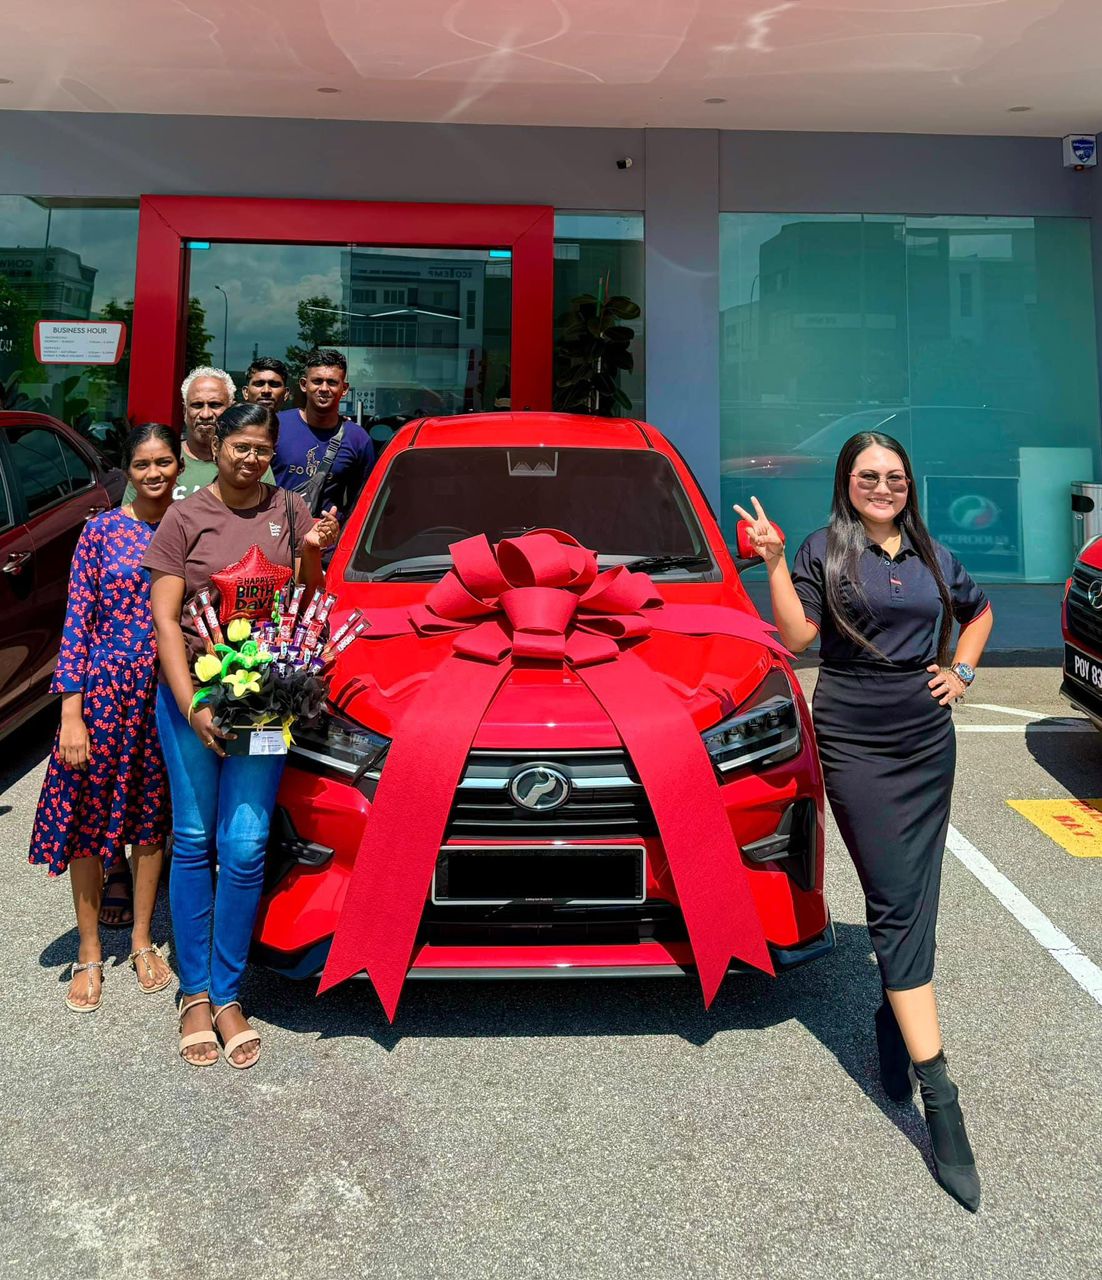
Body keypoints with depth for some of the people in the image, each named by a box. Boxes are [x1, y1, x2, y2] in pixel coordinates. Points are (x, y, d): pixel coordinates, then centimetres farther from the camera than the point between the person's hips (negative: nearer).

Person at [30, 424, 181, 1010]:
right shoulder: (102, 530, -3)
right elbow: (77, 622, -5)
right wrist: (72, 714, -10)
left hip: (167, 691, 2)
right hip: (104, 687, -2)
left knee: (153, 815, 12)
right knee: (88, 817, 6)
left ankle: (142, 940, 29)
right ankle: (89, 953, 22)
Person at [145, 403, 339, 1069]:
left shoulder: (289, 510, 5)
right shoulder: (186, 518, -1)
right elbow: (165, 618, -3)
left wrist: (312, 555, -11)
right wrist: (191, 706, -13)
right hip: (192, 690, 0)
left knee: (245, 848, -1)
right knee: (193, 842, 7)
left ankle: (228, 995, 14)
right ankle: (195, 994, 20)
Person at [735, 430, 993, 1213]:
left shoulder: (933, 555, 12)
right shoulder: (824, 551, 0)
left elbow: (979, 610, 28)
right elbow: (797, 637, -9)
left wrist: (964, 671, 13)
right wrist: (774, 563, -16)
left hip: (928, 741, 5)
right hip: (856, 744, -4)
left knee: (914, 902, 9)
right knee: (896, 904, -7)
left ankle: (895, 1014, 33)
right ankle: (939, 1099, -5)